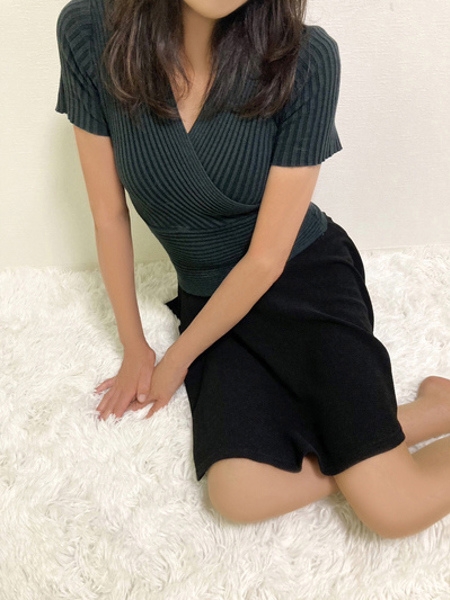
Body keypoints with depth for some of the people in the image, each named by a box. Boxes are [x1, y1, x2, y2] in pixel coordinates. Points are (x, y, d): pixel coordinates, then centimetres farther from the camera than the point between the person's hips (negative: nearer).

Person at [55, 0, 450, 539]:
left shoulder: (306, 58, -21)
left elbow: (266, 259, -15)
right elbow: (110, 213, -4)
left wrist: (178, 359, -5)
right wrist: (133, 346, 5)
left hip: (306, 277, -2)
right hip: (210, 295, 3)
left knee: (390, 509, -17)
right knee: (240, 495, -20)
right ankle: (372, 434, 4)